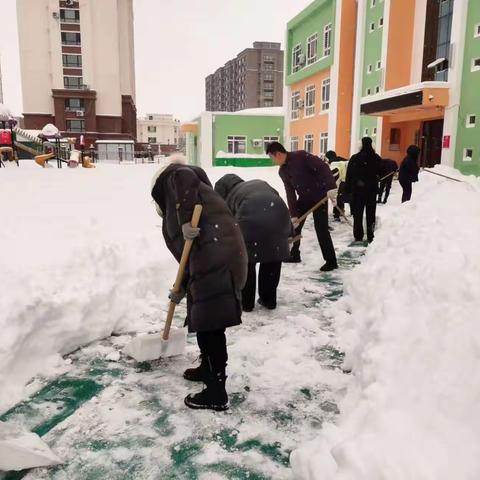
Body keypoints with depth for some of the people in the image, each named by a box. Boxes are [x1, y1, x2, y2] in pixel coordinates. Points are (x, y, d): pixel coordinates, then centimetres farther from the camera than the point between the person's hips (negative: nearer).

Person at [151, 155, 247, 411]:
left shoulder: (171, 179, 13)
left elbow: (185, 176, -14)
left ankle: (217, 393, 5)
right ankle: (208, 368, 41)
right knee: (205, 321, 23)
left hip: (217, 257, -9)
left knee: (210, 324, -4)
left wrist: (186, 219, -17)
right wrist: (183, 287, 41)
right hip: (214, 257, 9)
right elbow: (191, 251, 35)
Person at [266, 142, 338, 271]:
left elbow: (323, 167, -25)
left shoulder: (301, 156, -21)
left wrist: (331, 187, -35)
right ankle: (294, 255, 27)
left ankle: (331, 261, 1)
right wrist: (293, 214, -6)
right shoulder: (282, 172, 2)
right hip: (304, 198, 8)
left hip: (319, 195, -8)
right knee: (294, 225, 10)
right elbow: (290, 193, 1)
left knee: (321, 228, -9)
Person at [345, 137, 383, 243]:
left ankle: (358, 236, 3)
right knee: (370, 214, 9)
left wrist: (347, 189, -2)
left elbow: (348, 176, -7)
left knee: (357, 214, 5)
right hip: (372, 190, 1)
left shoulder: (354, 158, -7)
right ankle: (370, 237, 10)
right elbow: (381, 173, 5)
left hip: (357, 190, -1)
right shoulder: (376, 159, -3)